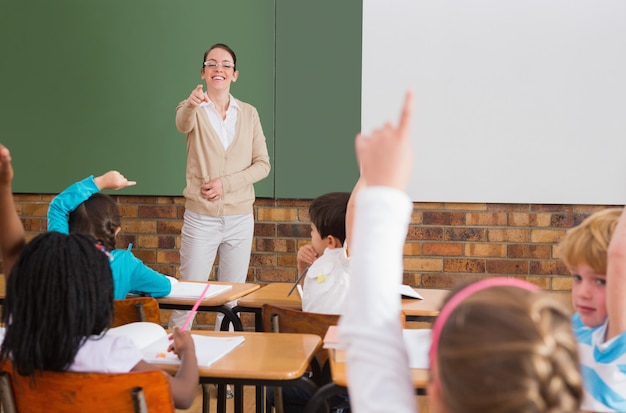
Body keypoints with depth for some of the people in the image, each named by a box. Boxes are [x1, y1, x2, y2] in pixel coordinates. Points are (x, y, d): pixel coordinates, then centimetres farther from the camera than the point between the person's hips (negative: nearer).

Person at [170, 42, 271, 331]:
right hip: (200, 218, -2)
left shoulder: (248, 114, 6)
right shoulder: (194, 110, -1)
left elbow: (263, 164, 2)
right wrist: (191, 105, -50)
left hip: (240, 218, 2)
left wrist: (226, 183, -13)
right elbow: (182, 124, -26)